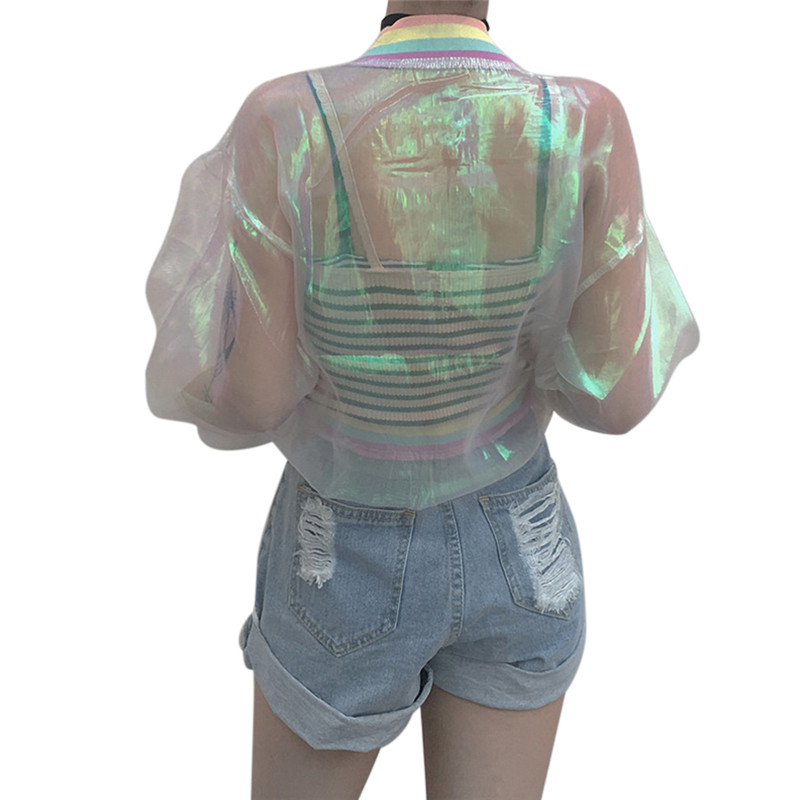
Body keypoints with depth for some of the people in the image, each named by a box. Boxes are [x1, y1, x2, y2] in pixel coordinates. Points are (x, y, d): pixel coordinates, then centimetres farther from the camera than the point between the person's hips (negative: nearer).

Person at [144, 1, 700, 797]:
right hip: (515, 548, 2)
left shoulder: (285, 120, -26)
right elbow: (619, 396, -17)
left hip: (350, 563, -1)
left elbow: (255, 398, -21)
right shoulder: (589, 121, -21)